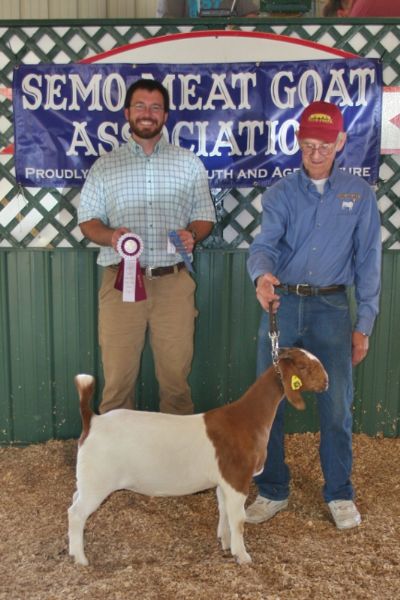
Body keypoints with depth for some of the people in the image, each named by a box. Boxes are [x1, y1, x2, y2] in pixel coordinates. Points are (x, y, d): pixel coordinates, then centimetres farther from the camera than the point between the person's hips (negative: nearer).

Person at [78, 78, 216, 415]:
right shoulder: (105, 166, 12)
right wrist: (110, 235, -11)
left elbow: (205, 217, 14)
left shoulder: (189, 163, 13)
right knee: (118, 378, 1)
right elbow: (88, 220, 11)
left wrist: (192, 234, -9)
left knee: (176, 377, 4)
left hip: (173, 282, 1)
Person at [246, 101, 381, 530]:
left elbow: (367, 263, 4)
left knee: (337, 406, 2)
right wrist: (262, 275, -35)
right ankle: (272, 491, 22)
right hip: (282, 304, 1)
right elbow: (264, 244, -11)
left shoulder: (359, 194, 4)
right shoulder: (280, 193, 4)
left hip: (331, 307, -1)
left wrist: (363, 324, 0)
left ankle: (339, 493, 22)